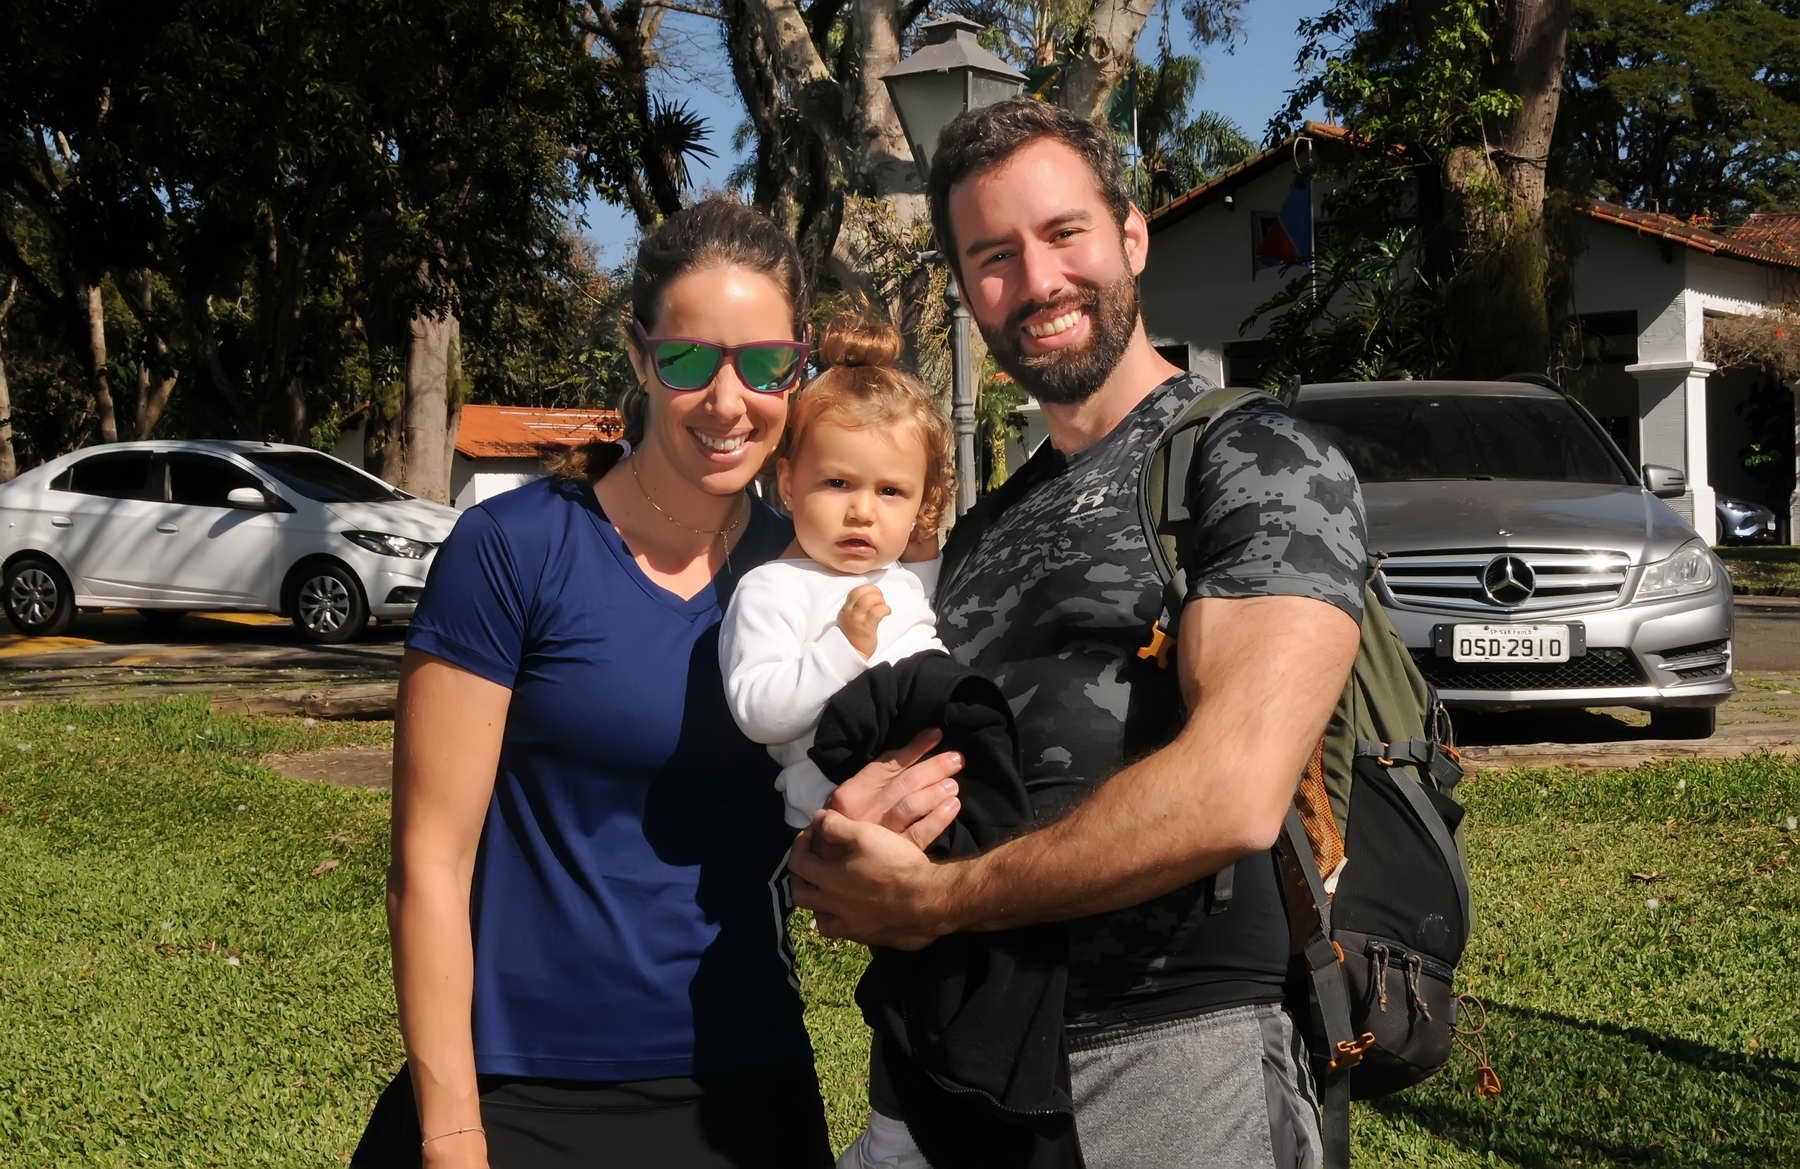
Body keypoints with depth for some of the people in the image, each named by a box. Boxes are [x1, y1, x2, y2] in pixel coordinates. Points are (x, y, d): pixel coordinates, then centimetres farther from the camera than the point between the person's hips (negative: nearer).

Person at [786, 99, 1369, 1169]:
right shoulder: (983, 536, 16)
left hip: (1172, 1062, -7)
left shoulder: (1262, 464, -8)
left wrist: (931, 900, -15)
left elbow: (1234, 793, -21)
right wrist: (858, 815, -4)